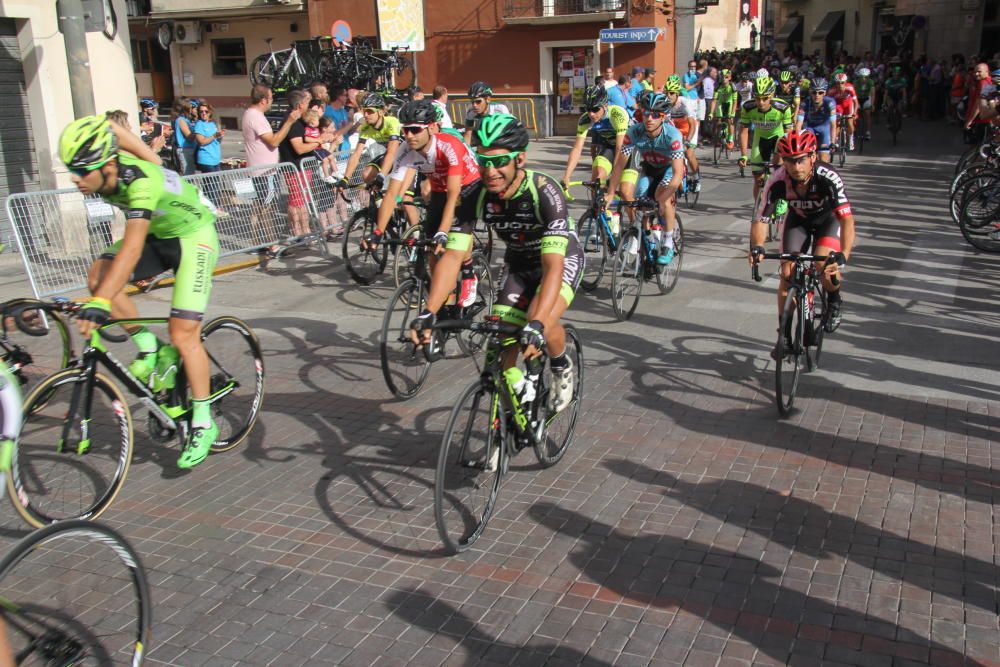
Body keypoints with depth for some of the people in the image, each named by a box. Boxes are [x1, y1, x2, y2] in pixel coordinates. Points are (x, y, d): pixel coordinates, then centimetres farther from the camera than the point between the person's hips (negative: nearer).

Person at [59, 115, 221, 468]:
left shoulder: (141, 183, -37)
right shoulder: (105, 169, -16)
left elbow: (132, 249, -48)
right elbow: (112, 129, 6)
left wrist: (99, 304, -55)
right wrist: (152, 160, 11)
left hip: (194, 236, -8)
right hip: (157, 233, 8)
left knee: (183, 334, -15)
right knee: (98, 275, -18)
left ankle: (203, 424, -1)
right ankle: (151, 349, -1)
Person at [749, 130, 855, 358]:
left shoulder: (828, 177, -37)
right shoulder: (778, 181, -31)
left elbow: (847, 219, -43)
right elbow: (760, 219, -30)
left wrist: (842, 256, -57)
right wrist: (756, 247, -50)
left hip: (828, 218, -2)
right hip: (798, 219, 2)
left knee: (824, 266, -26)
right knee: (787, 273, -9)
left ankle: (834, 301, 8)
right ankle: (785, 335, 4)